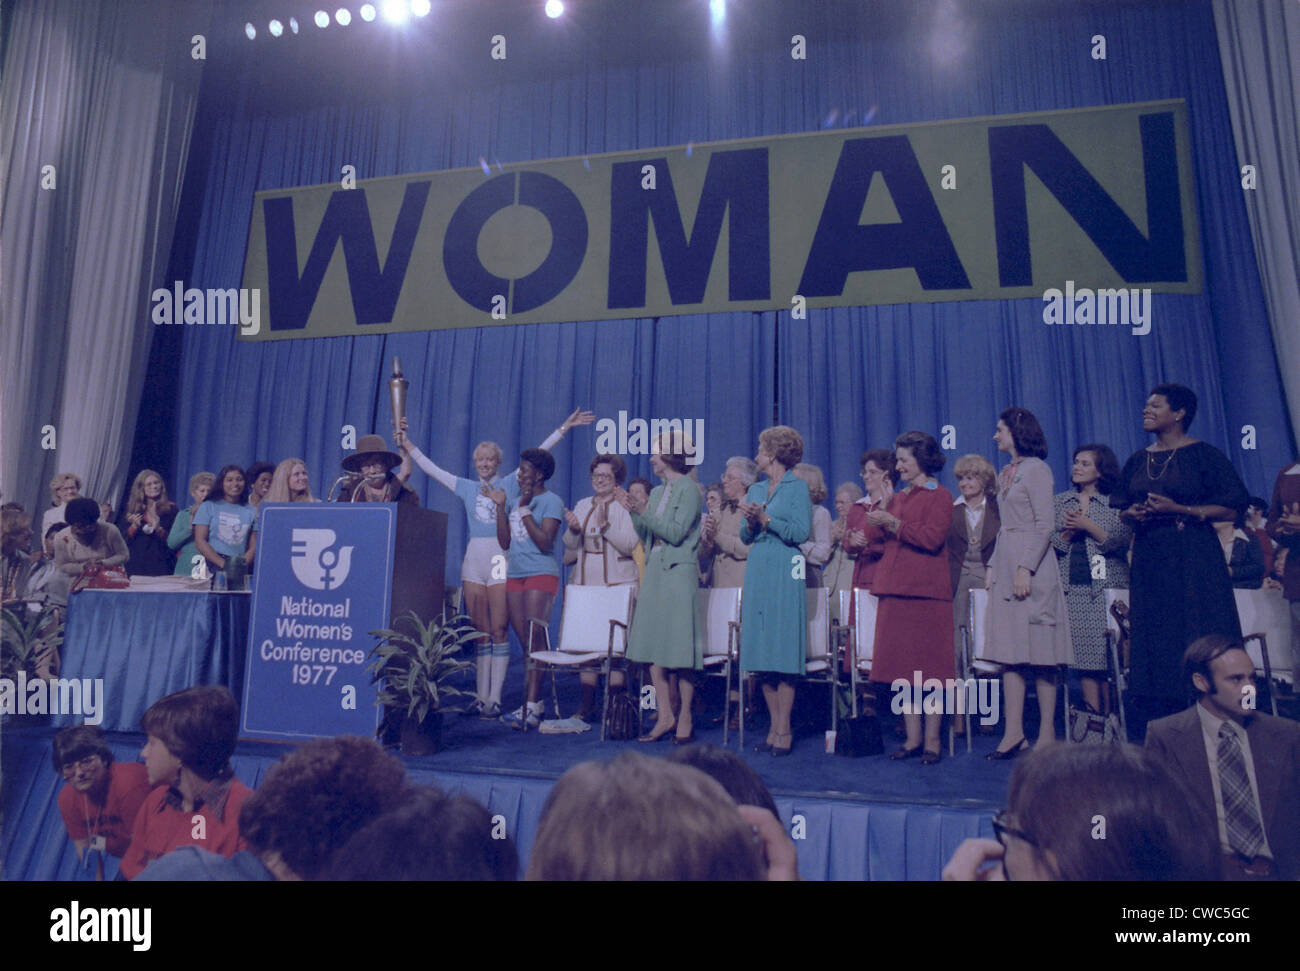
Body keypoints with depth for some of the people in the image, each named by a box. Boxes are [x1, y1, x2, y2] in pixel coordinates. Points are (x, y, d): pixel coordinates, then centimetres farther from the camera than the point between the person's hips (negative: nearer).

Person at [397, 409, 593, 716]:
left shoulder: (510, 484, 6)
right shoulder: (467, 488, 15)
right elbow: (430, 468, 18)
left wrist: (565, 428, 1)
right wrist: (407, 445, 17)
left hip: (502, 557, -3)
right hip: (474, 557, 3)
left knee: (498, 630, -5)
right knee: (480, 632, 6)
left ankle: (495, 698, -2)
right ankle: (481, 696, 12)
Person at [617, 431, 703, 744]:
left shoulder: (688, 489, -6)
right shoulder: (657, 492, 17)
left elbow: (676, 532, -15)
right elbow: (646, 536, 15)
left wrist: (643, 512, -16)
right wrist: (631, 511, 5)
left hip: (679, 571, -8)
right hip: (654, 569, 8)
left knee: (679, 646, -4)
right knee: (653, 644, 5)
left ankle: (685, 718, 6)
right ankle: (665, 715, 13)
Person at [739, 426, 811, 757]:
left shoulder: (797, 486, -1)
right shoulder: (755, 489, 18)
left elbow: (802, 533, -9)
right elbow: (745, 537, 16)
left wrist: (765, 519, -14)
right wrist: (751, 522, -4)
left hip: (785, 573, -6)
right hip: (757, 571, 6)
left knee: (783, 653, -5)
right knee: (761, 651, 5)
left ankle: (784, 729, 3)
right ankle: (775, 727, 13)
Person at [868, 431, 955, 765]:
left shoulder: (940, 496, -1)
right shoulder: (897, 498, 20)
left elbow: (932, 539, -14)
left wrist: (893, 524, -16)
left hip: (926, 592, -7)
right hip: (895, 590, 7)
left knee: (929, 666, -3)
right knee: (902, 666, 7)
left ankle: (932, 741, 5)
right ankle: (912, 739, 14)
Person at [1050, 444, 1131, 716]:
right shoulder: (1059, 502, 15)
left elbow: (1120, 541, -5)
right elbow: (1050, 543, 9)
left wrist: (1087, 525, -11)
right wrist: (1069, 531, -9)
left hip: (1107, 587, -2)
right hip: (1072, 588, 2)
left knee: (1108, 652, -5)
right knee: (1084, 653, -1)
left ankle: (1109, 717, 4)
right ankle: (1093, 716, 3)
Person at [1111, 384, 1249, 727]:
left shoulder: (1203, 454, -1)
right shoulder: (1137, 461, 14)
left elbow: (1232, 508, -6)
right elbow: (1122, 510, 20)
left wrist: (1180, 511, -16)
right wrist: (1133, 514, -3)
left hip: (1193, 559, -5)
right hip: (1149, 560, 5)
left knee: (1196, 640, -6)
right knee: (1152, 641, 3)